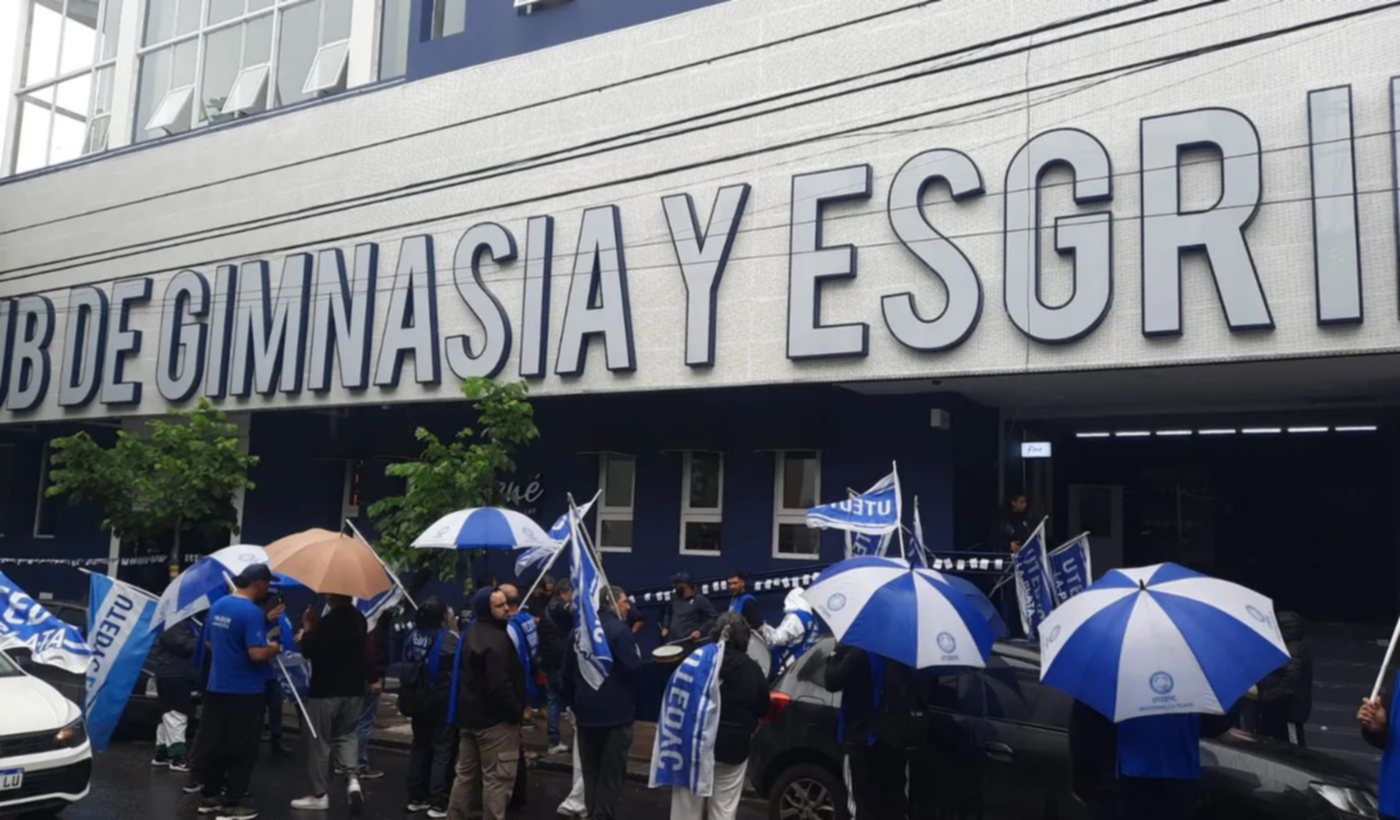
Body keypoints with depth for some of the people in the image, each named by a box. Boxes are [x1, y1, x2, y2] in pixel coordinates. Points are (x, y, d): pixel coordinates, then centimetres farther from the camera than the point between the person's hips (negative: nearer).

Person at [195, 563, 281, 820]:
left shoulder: (218, 606, 8)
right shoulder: (252, 612, -20)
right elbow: (257, 654, -26)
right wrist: (273, 647, -7)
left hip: (217, 688, 8)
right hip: (245, 692, -8)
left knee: (214, 746, 16)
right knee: (242, 751, 2)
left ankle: (210, 797, 25)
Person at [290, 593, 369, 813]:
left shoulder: (327, 622, -20)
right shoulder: (359, 620, 5)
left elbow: (307, 651, -11)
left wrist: (307, 626, 1)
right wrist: (315, 626, 13)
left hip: (325, 691, -6)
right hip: (353, 689, 7)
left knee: (319, 741, 7)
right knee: (346, 735, 18)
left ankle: (320, 795, 14)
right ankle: (352, 780, -3)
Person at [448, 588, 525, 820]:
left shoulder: (471, 634, 11)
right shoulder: (497, 640, -21)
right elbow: (500, 685, -26)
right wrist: (517, 710, -14)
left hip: (468, 714, 10)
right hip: (495, 718, -10)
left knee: (465, 773, 17)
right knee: (497, 777, -2)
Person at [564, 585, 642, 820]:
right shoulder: (619, 629, -14)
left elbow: (569, 672, 14)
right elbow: (633, 667, -23)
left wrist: (573, 704, 21)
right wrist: (636, 653, -1)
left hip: (586, 711, 7)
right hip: (615, 712, -7)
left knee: (590, 770, 16)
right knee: (611, 771, 2)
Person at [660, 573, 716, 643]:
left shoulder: (699, 600, -6)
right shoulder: (675, 598, 14)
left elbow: (713, 617, -5)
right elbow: (668, 613, 31)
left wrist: (700, 631, -14)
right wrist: (665, 627, 17)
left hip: (689, 641, -6)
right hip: (672, 641, 6)